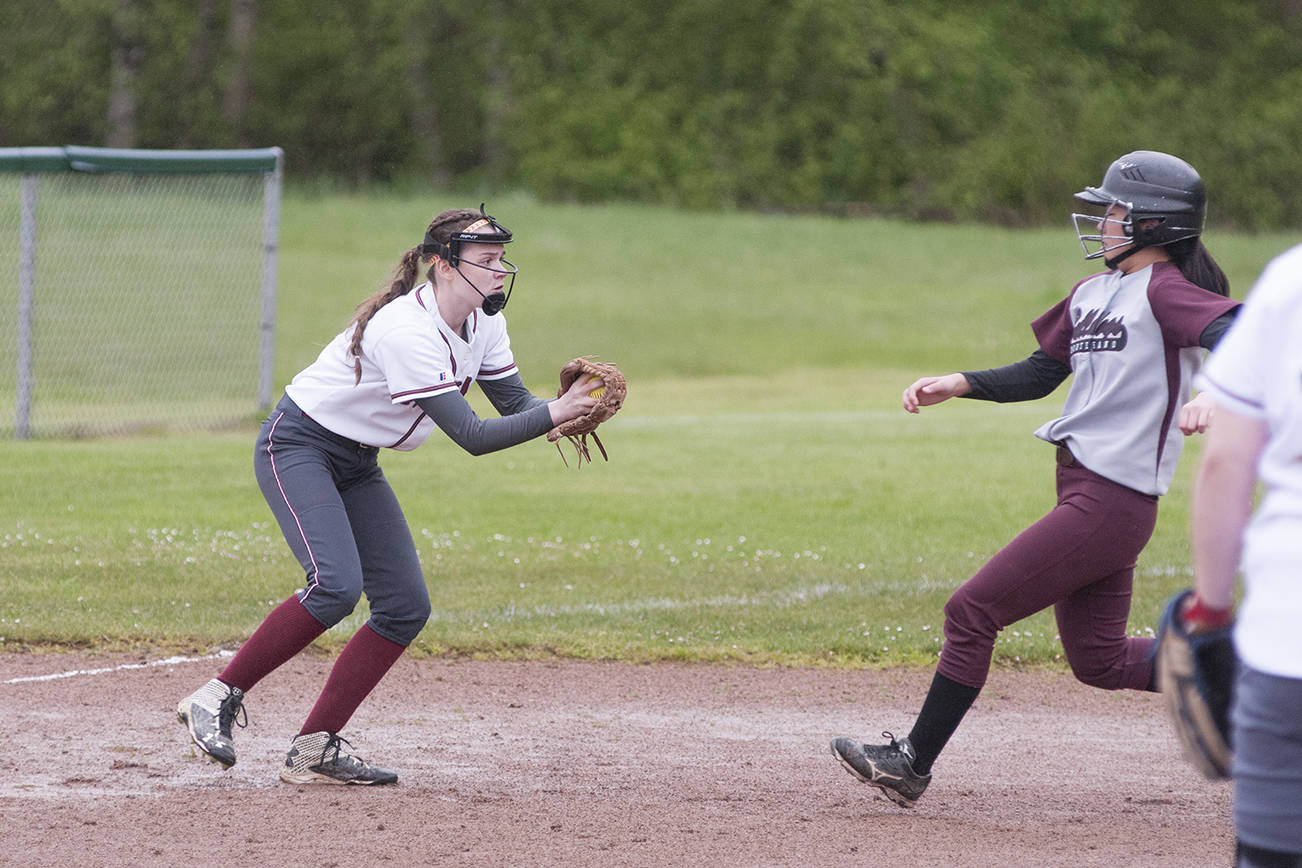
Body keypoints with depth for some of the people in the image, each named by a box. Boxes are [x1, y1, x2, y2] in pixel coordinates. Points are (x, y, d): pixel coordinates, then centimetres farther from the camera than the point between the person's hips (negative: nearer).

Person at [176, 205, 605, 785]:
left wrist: (568, 410, -21)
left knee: (406, 606, -3)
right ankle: (218, 698, -15)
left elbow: (514, 401, -1)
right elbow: (472, 437, -33)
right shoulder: (407, 331, -31)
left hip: (357, 465, 9)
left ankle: (315, 750, 0)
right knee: (336, 585, -29)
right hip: (296, 447, -9)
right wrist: (554, 414, -38)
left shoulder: (481, 322, -4)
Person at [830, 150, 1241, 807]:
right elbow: (1039, 374, 23)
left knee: (973, 610, -8)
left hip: (1112, 500, -10)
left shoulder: (1167, 291, -10)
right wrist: (958, 384, 11)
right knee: (1098, 660, 13)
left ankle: (913, 762, 1)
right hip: (1081, 488, 10)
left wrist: (1213, 395, -42)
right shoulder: (1091, 295, 17)